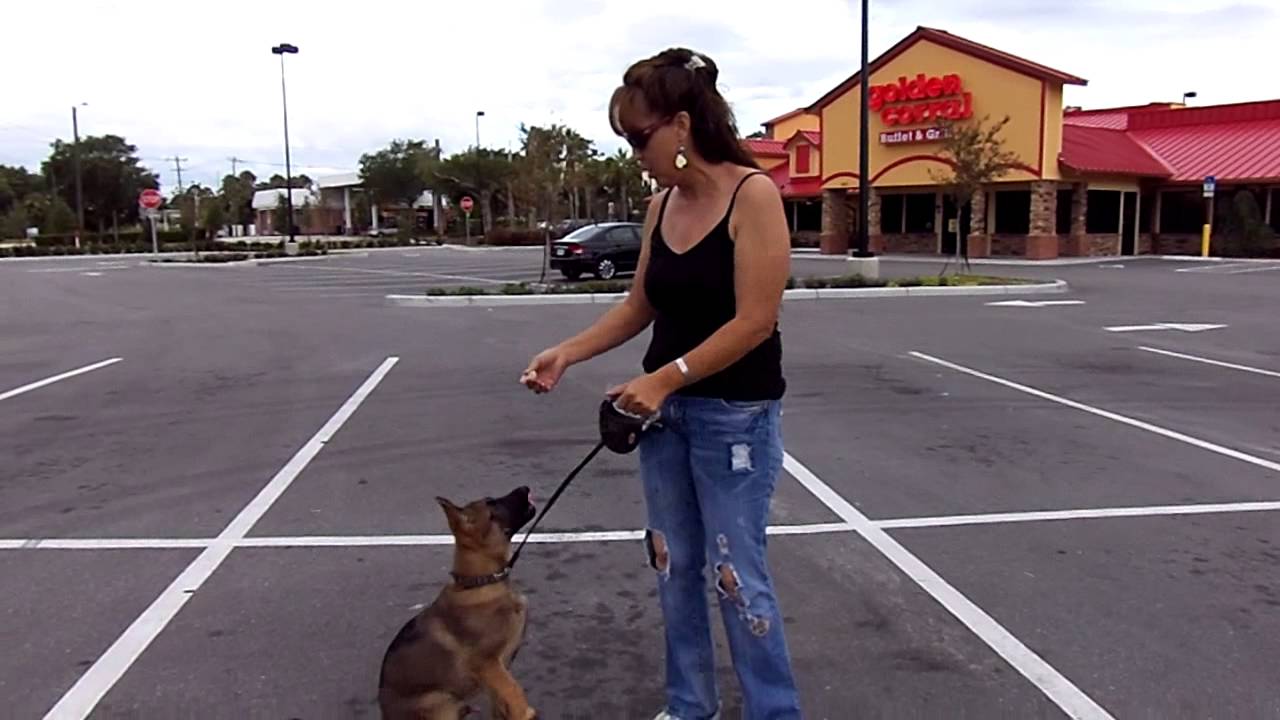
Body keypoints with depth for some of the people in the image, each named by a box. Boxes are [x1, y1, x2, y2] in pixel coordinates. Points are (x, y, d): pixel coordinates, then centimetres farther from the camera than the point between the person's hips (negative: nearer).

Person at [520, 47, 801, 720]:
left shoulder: (752, 193, -15)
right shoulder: (660, 205, 6)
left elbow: (754, 321, -19)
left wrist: (663, 379, -21)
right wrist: (566, 353, 0)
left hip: (736, 417, -7)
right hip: (666, 410, 7)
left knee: (737, 576, 1)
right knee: (673, 565, 15)